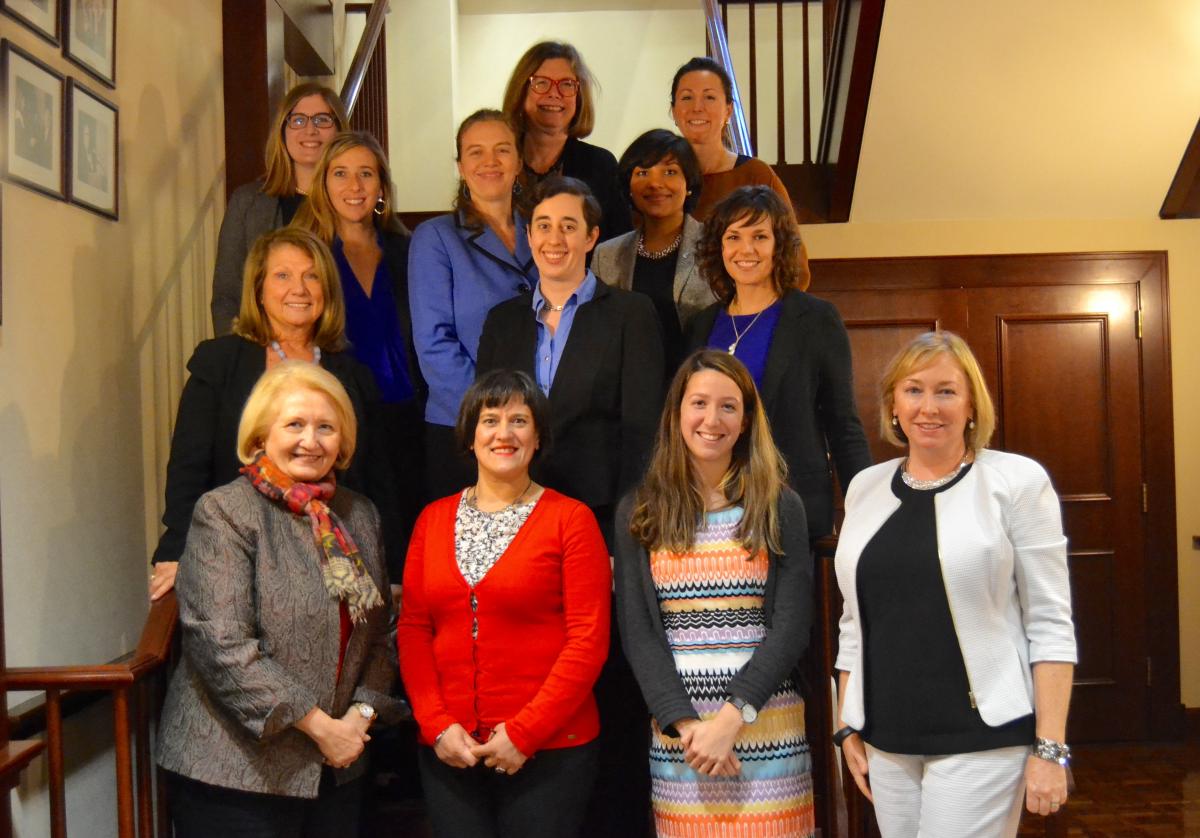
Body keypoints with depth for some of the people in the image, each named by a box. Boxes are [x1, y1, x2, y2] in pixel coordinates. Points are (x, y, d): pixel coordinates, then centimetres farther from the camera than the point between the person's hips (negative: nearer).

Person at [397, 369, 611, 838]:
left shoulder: (570, 519, -4)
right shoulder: (434, 519, 7)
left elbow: (589, 639, -9)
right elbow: (412, 628, 6)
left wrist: (524, 732, -13)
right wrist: (437, 724, -5)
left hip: (550, 749, -3)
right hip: (448, 751, 3)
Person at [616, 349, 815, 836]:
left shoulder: (780, 507, 3)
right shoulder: (639, 511, 5)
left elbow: (791, 626, -3)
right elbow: (637, 630, 0)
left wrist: (732, 717, -13)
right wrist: (684, 723, -11)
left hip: (766, 724, -1)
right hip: (676, 728, 1)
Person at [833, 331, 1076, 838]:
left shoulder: (1017, 481, -6)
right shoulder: (866, 487, 7)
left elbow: (1050, 623, -8)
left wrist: (1051, 747, -11)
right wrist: (847, 725, 11)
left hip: (982, 738, -4)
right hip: (886, 740, 5)